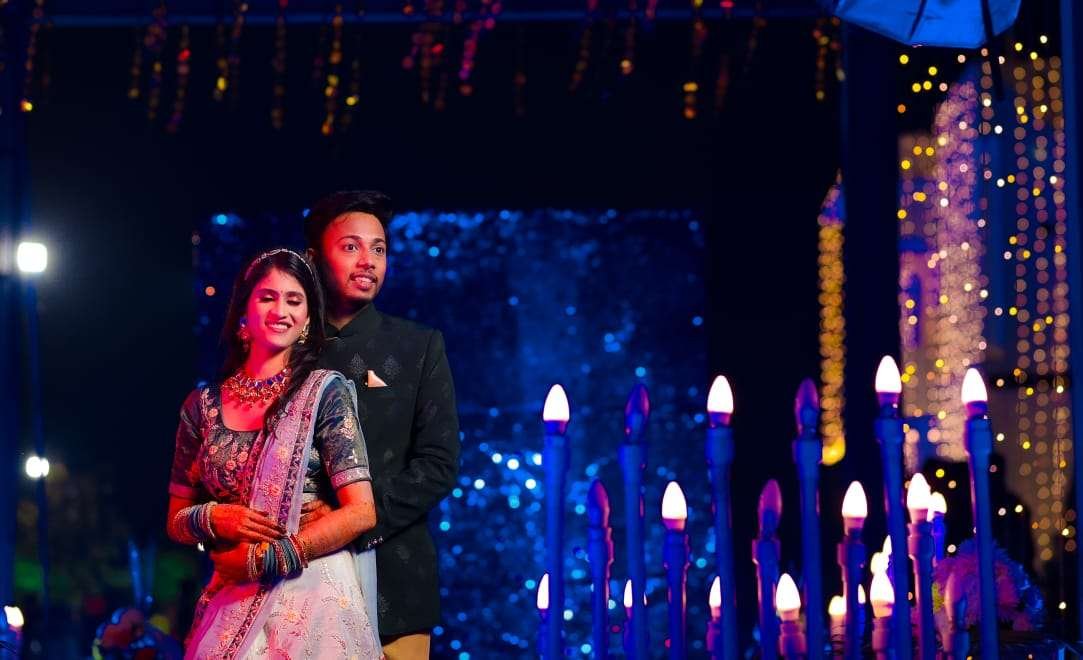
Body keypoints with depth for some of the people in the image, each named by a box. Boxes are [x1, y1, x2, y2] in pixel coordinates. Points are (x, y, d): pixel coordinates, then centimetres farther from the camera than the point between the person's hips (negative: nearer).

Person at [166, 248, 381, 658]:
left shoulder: (325, 390, -3)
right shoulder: (203, 405, 7)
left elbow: (361, 513, -10)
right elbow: (176, 520, 13)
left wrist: (259, 559, -12)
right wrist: (212, 518, -9)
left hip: (313, 596, -3)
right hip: (233, 602, 3)